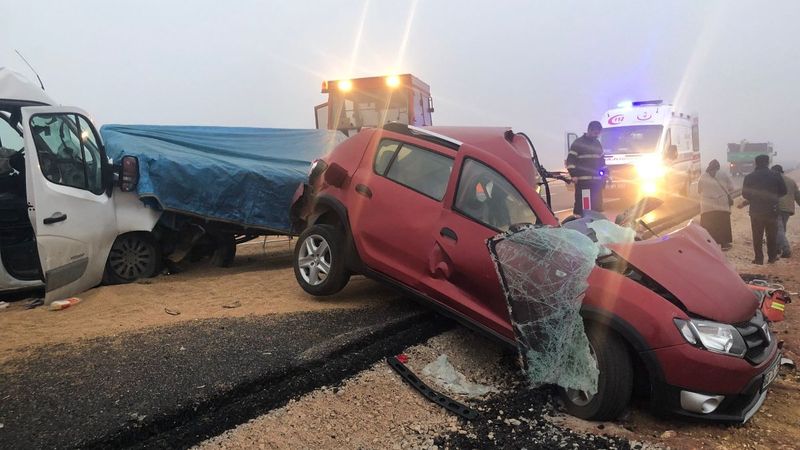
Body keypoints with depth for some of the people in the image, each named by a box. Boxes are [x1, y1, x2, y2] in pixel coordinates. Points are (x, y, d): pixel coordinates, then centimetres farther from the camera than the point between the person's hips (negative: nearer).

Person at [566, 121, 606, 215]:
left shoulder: (598, 144, 18)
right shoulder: (578, 143, -3)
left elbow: (602, 160, 27)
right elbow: (570, 160, -8)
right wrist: (574, 175, -15)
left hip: (596, 180, 7)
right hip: (583, 181, -7)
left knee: (597, 205, 10)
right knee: (581, 205, -8)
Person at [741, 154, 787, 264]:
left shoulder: (749, 177, -6)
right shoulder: (775, 176, -4)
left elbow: (745, 194, -3)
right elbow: (783, 191, 1)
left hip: (755, 211, -1)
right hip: (772, 210, 1)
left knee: (757, 236, 6)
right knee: (772, 235, 14)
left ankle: (759, 258, 5)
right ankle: (772, 257, 18)